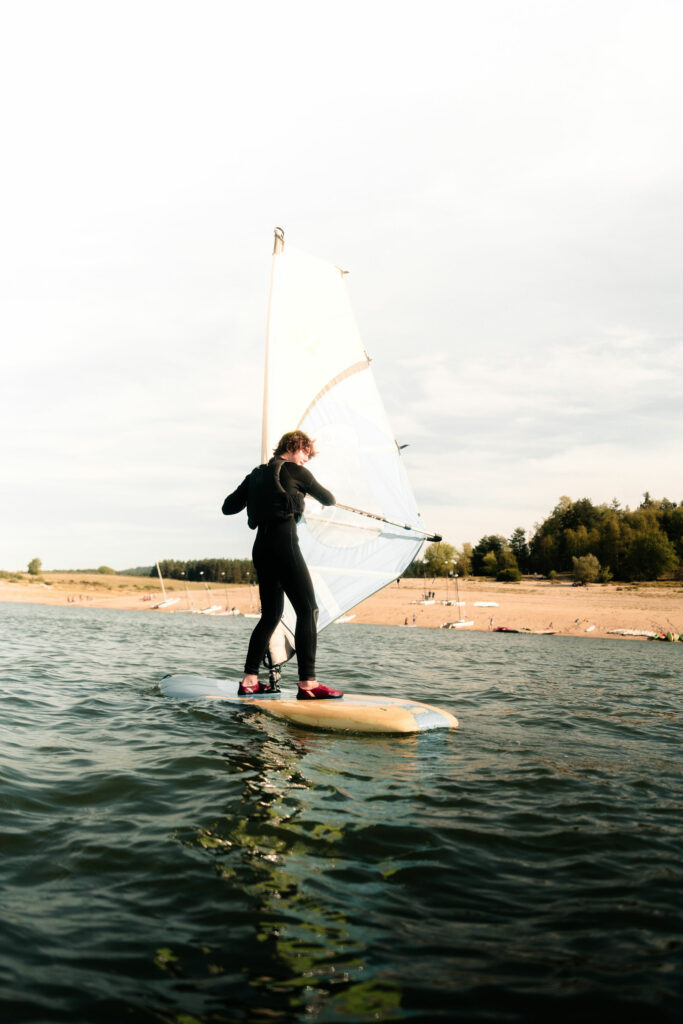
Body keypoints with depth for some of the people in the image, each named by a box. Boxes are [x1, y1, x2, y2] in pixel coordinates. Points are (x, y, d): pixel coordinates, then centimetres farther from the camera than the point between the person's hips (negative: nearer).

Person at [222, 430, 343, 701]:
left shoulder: (256, 475, 20)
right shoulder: (297, 472, 4)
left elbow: (228, 507, 21)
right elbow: (328, 498, 15)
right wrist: (326, 498, 40)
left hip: (261, 546, 8)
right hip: (283, 541, -8)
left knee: (271, 613, 14)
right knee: (308, 610, -9)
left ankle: (249, 680, 11)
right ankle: (307, 683, -18)